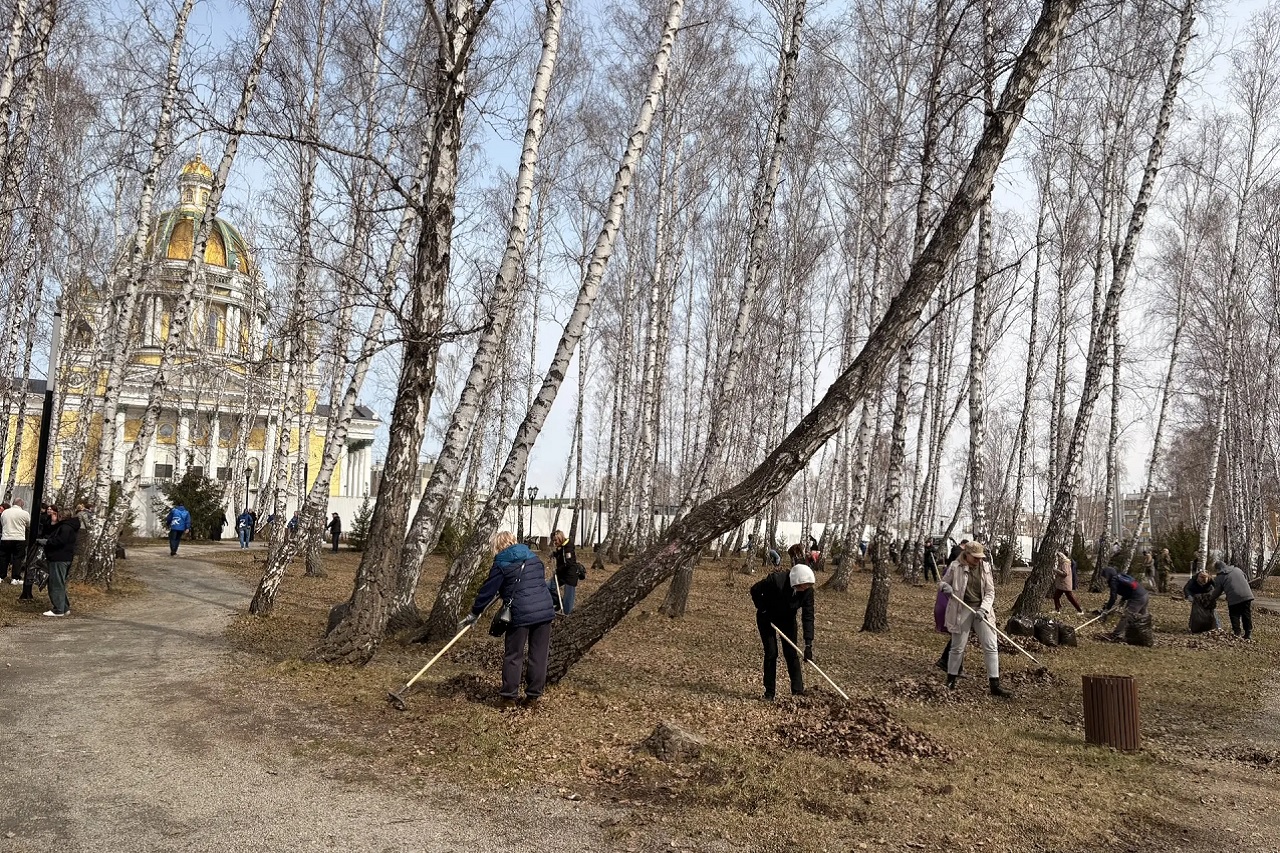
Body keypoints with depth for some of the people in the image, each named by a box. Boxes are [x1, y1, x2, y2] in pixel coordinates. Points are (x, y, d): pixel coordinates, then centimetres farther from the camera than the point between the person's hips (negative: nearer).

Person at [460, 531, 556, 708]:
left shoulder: (501, 565, -1)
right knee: (539, 654, 10)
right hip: (545, 609, 5)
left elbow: (487, 591, 1)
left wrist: (474, 614, 12)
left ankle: (509, 697, 11)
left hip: (521, 614, -5)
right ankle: (533, 695, 17)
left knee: (513, 656, 7)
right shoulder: (533, 557, 16)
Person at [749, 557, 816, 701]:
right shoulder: (775, 579, -35)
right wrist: (763, 609, -17)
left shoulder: (807, 590, -24)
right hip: (767, 618, -3)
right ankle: (769, 692, 4)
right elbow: (755, 589, -18)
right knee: (771, 653, -6)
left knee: (791, 654, -4)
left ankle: (798, 691, 2)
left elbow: (808, 617, -23)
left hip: (788, 619, 3)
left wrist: (809, 643, -28)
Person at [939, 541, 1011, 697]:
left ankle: (994, 685, 5)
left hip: (982, 609, 3)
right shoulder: (955, 567, -6)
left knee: (991, 647, -1)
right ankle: (951, 679, 23)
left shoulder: (985, 567, 1)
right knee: (958, 647, 5)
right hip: (962, 609, -2)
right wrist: (945, 586, -16)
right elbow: (941, 582, 8)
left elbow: (990, 592, 1)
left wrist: (983, 609, -14)